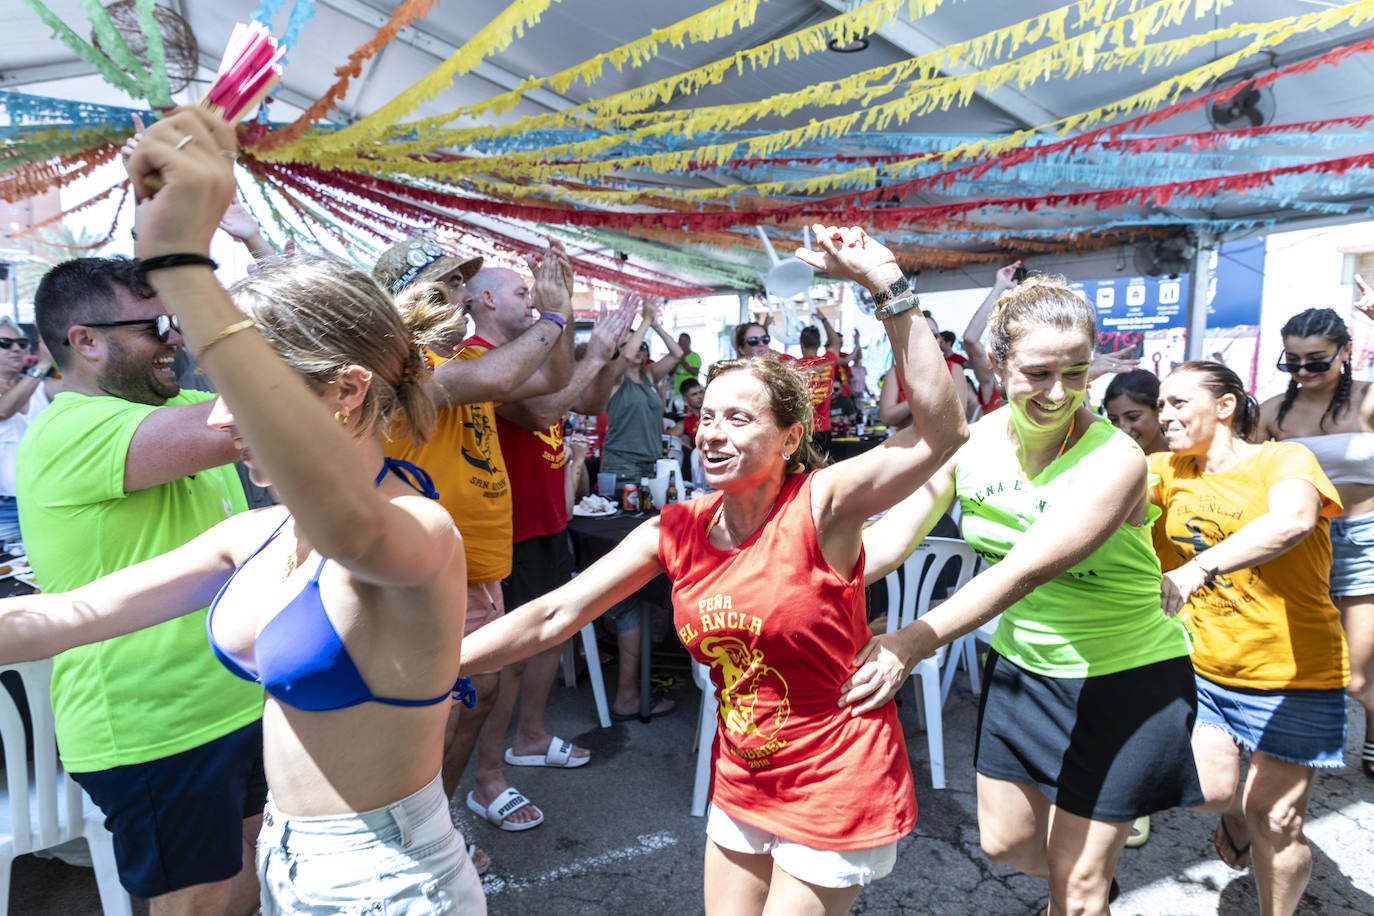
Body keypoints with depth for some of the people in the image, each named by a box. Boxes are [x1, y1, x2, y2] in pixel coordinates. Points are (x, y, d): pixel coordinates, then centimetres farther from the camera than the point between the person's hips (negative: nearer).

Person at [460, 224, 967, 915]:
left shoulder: (819, 505, -20)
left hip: (834, 792, -5)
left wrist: (888, 288, -38)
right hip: (740, 786, 5)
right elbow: (554, 615, -7)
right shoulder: (678, 529, -7)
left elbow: (941, 431, -35)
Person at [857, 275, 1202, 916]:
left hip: (1122, 680, -5)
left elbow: (1025, 570, -36)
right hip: (1022, 666, 5)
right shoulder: (971, 442, -10)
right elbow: (893, 534, -15)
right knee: (1005, 840, 22)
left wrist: (913, 642, -46)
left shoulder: (1114, 460, -25)